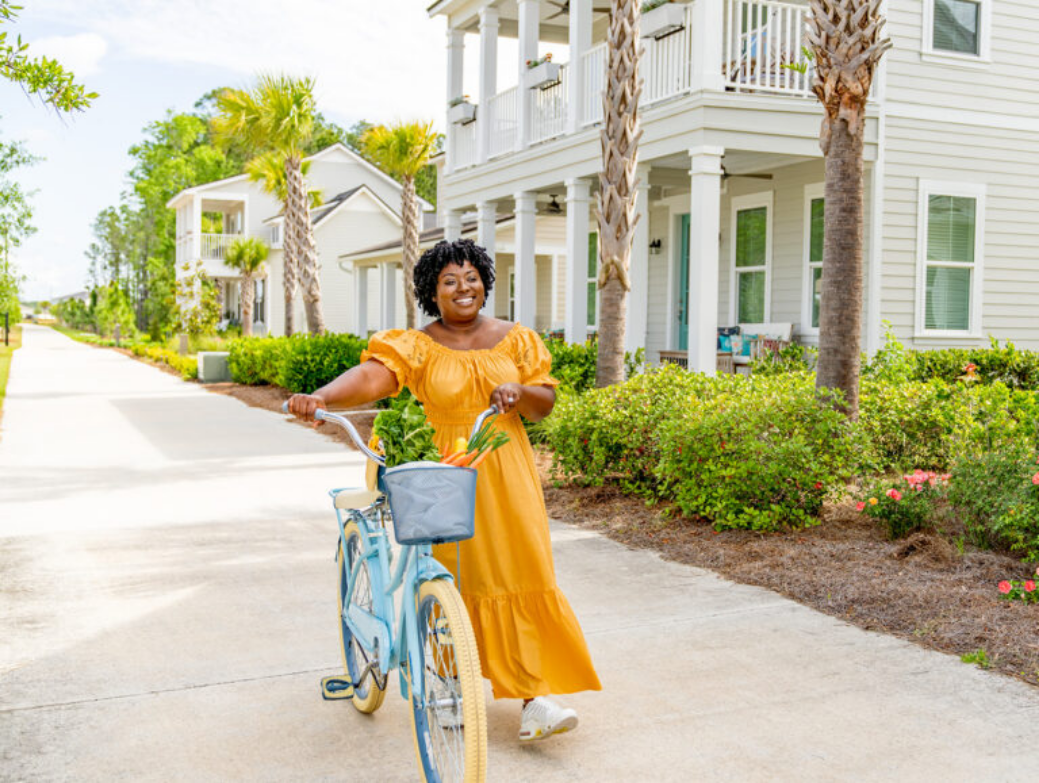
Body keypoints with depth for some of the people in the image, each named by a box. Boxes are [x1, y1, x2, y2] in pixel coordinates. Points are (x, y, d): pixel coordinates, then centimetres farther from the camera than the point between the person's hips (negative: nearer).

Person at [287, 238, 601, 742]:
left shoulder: (514, 339, 8)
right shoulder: (417, 347, -1)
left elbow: (545, 404, 8)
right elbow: (371, 376, -19)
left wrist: (519, 391, -15)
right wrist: (320, 398, -37)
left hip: (507, 476, 2)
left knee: (523, 572, -4)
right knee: (456, 581, 1)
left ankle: (535, 699, 4)